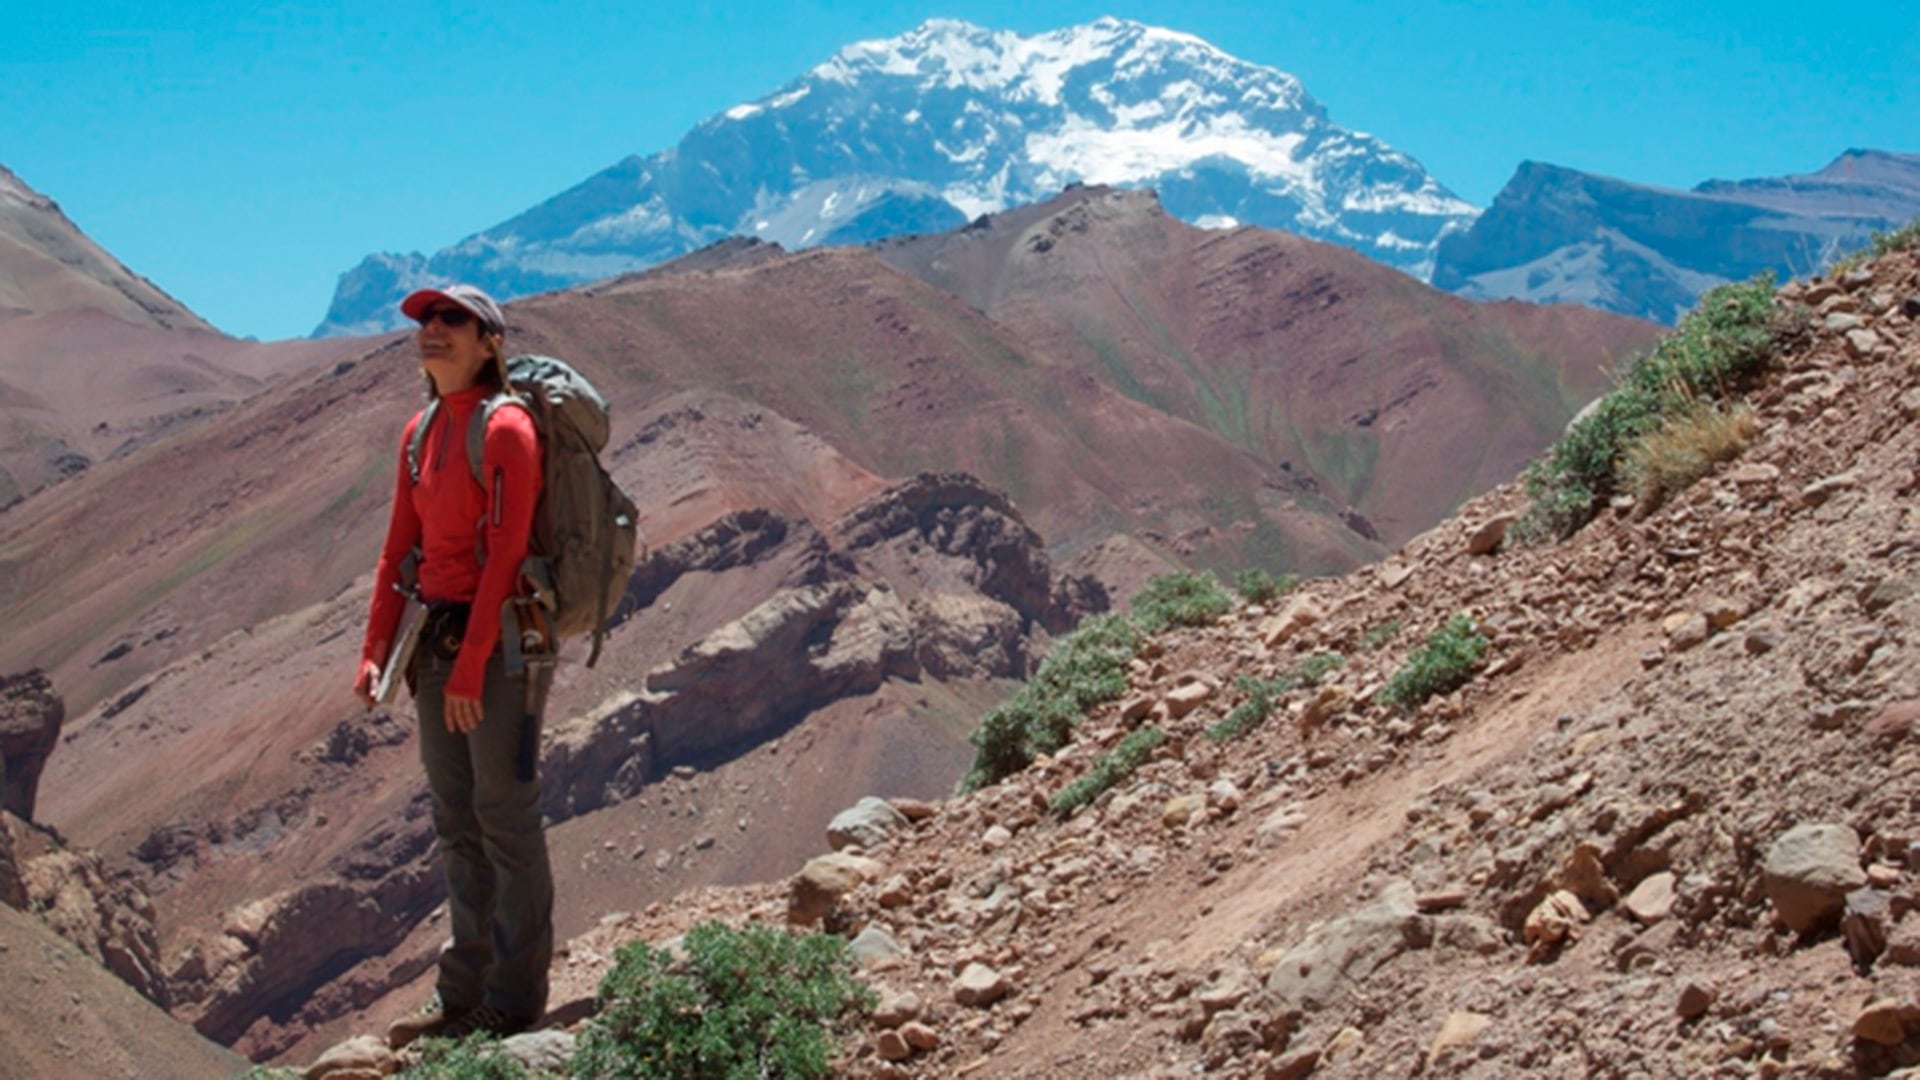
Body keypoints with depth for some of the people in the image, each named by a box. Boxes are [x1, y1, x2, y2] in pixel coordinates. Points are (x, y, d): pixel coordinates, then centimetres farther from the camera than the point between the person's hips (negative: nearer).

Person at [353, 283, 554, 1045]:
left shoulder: (506, 428, -12)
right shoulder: (421, 432, 12)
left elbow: (504, 555, -18)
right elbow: (400, 549, 13)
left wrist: (471, 665, -21)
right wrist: (374, 652, 7)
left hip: (501, 639, -8)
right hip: (435, 637, 8)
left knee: (504, 816, -2)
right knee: (455, 818, 12)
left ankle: (514, 1004, 6)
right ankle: (464, 996, 21)